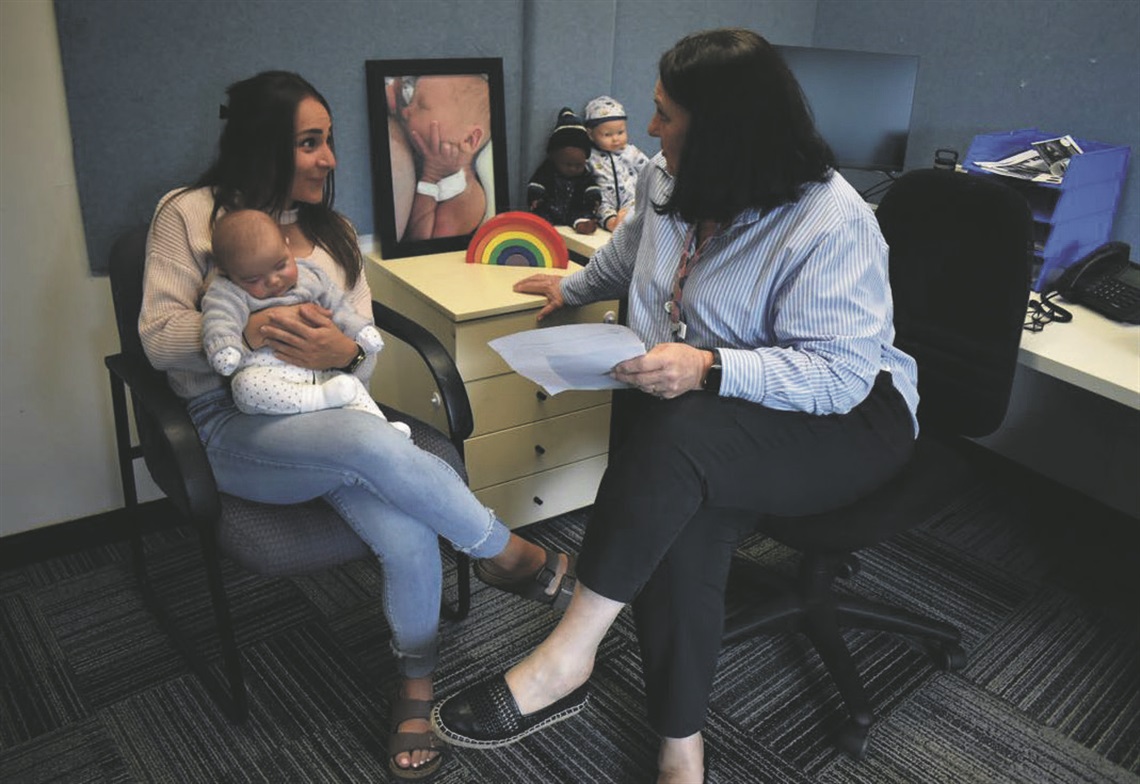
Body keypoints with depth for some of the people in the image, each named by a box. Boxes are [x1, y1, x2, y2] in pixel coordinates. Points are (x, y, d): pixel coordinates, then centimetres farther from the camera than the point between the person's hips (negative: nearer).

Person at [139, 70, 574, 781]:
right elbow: (158, 335, -4)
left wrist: (345, 352, -17)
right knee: (377, 445, -35)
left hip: (329, 416, 4)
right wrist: (246, 331, -23)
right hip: (237, 430, -4)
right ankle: (520, 559, -15)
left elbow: (368, 348, 9)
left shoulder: (333, 232, 17)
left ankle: (417, 687, -4)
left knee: (406, 532, -27)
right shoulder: (190, 214, 4)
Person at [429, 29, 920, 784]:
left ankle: (566, 658, -25)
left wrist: (709, 369, -35)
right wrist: (573, 288, 36)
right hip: (707, 416, 6)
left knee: (676, 437, -37)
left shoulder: (832, 223, -20)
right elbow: (630, 250, 28)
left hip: (846, 420, -5)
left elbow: (840, 373, -25)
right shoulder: (669, 184, 4)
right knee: (683, 526, -30)